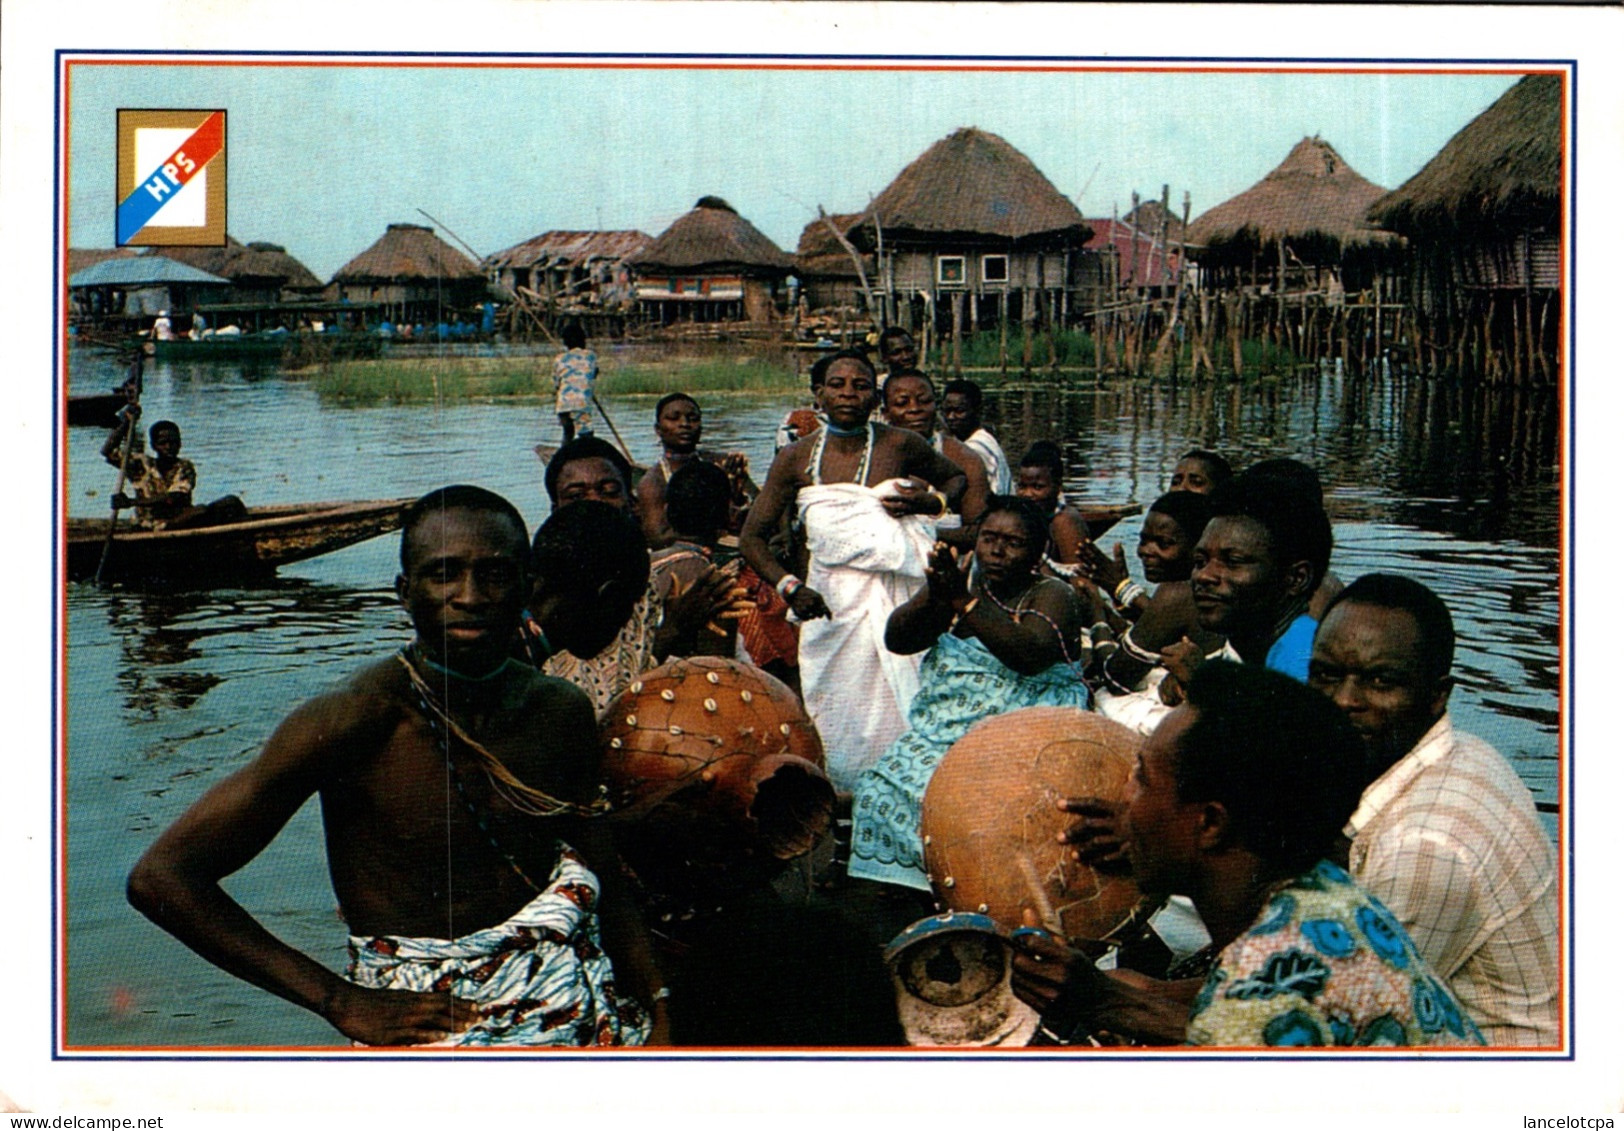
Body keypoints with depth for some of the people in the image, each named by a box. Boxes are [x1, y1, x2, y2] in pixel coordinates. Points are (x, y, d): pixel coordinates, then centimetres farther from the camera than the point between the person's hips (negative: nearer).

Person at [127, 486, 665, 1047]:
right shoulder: (352, 721, -13)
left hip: (571, 1004, 5)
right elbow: (161, 878, -14)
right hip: (423, 1017, -4)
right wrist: (344, 1003, -14)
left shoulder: (565, 712, 5)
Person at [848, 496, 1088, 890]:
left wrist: (967, 602, -23)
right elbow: (896, 639, 4)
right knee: (881, 791, -19)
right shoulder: (956, 583, 16)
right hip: (943, 730, 5)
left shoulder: (1053, 596, 3)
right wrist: (934, 600, -16)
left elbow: (1032, 655, -17)